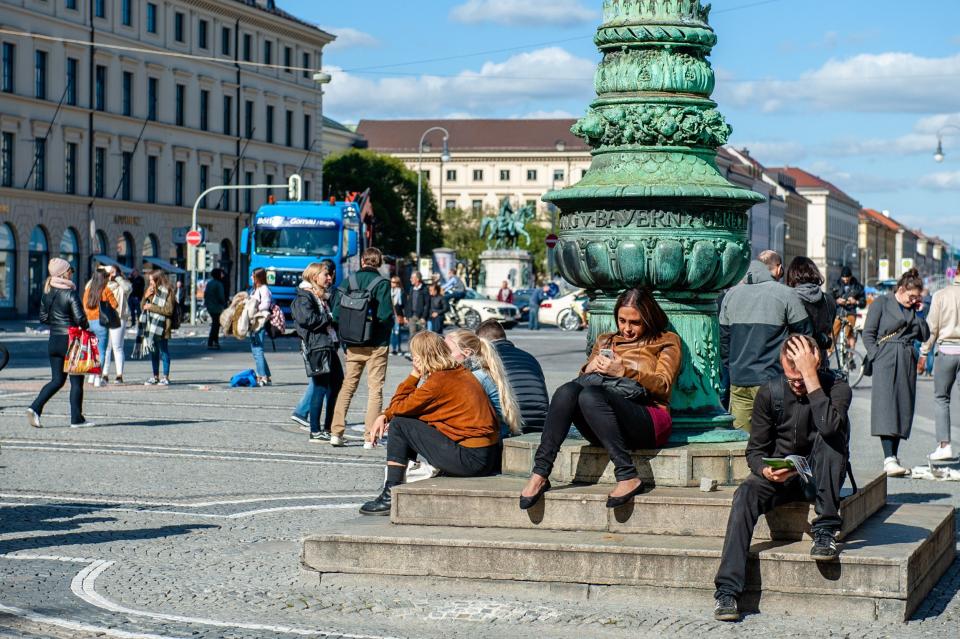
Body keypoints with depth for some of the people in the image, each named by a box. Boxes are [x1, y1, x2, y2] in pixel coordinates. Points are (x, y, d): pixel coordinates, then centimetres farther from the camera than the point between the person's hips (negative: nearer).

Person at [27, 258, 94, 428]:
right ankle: (76, 419, 7)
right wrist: (86, 327, 1)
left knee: (57, 380, 13)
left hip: (53, 341, 7)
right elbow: (80, 318, -18)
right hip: (70, 340, -6)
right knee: (76, 381, 4)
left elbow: (43, 318, 10)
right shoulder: (70, 293, -14)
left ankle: (35, 408, -3)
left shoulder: (47, 293, 6)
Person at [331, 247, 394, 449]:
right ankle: (370, 437, 0)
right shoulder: (382, 283, -9)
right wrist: (388, 327, 5)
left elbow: (336, 313, -3)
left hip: (354, 346, 3)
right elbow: (385, 315, -17)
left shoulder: (349, 281, 2)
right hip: (377, 345, -3)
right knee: (375, 389, 3)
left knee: (347, 386, 13)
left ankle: (336, 432, 8)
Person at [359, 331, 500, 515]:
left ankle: (391, 497, 1)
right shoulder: (461, 372, 14)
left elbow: (398, 407, -5)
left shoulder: (439, 381, -14)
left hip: (471, 459, -9)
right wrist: (385, 416, 10)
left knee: (399, 425, -1)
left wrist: (414, 375, 3)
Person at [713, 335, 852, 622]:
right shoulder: (770, 393, -5)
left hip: (820, 478, -1)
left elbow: (830, 426, -35)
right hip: (780, 476, 1)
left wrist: (811, 377, -33)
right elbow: (755, 450, -1)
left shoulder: (836, 388, -12)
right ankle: (727, 590, -38)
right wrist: (766, 470, -24)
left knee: (828, 435, -30)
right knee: (746, 493, -30)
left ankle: (825, 531, -26)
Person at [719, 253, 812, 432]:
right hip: (771, 381, -4)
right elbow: (805, 335, -2)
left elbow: (723, 338, 14)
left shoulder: (731, 294, 9)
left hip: (738, 382, 4)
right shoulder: (785, 294, -5)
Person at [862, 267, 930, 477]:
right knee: (886, 406, -15)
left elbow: (924, 336, 12)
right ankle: (889, 459, -23)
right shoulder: (881, 303, 2)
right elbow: (868, 334, 0)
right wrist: (877, 357, -10)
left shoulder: (913, 310, 17)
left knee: (904, 408, 4)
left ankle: (894, 456, 12)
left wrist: (919, 311, 6)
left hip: (907, 363, 6)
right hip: (886, 362, -6)